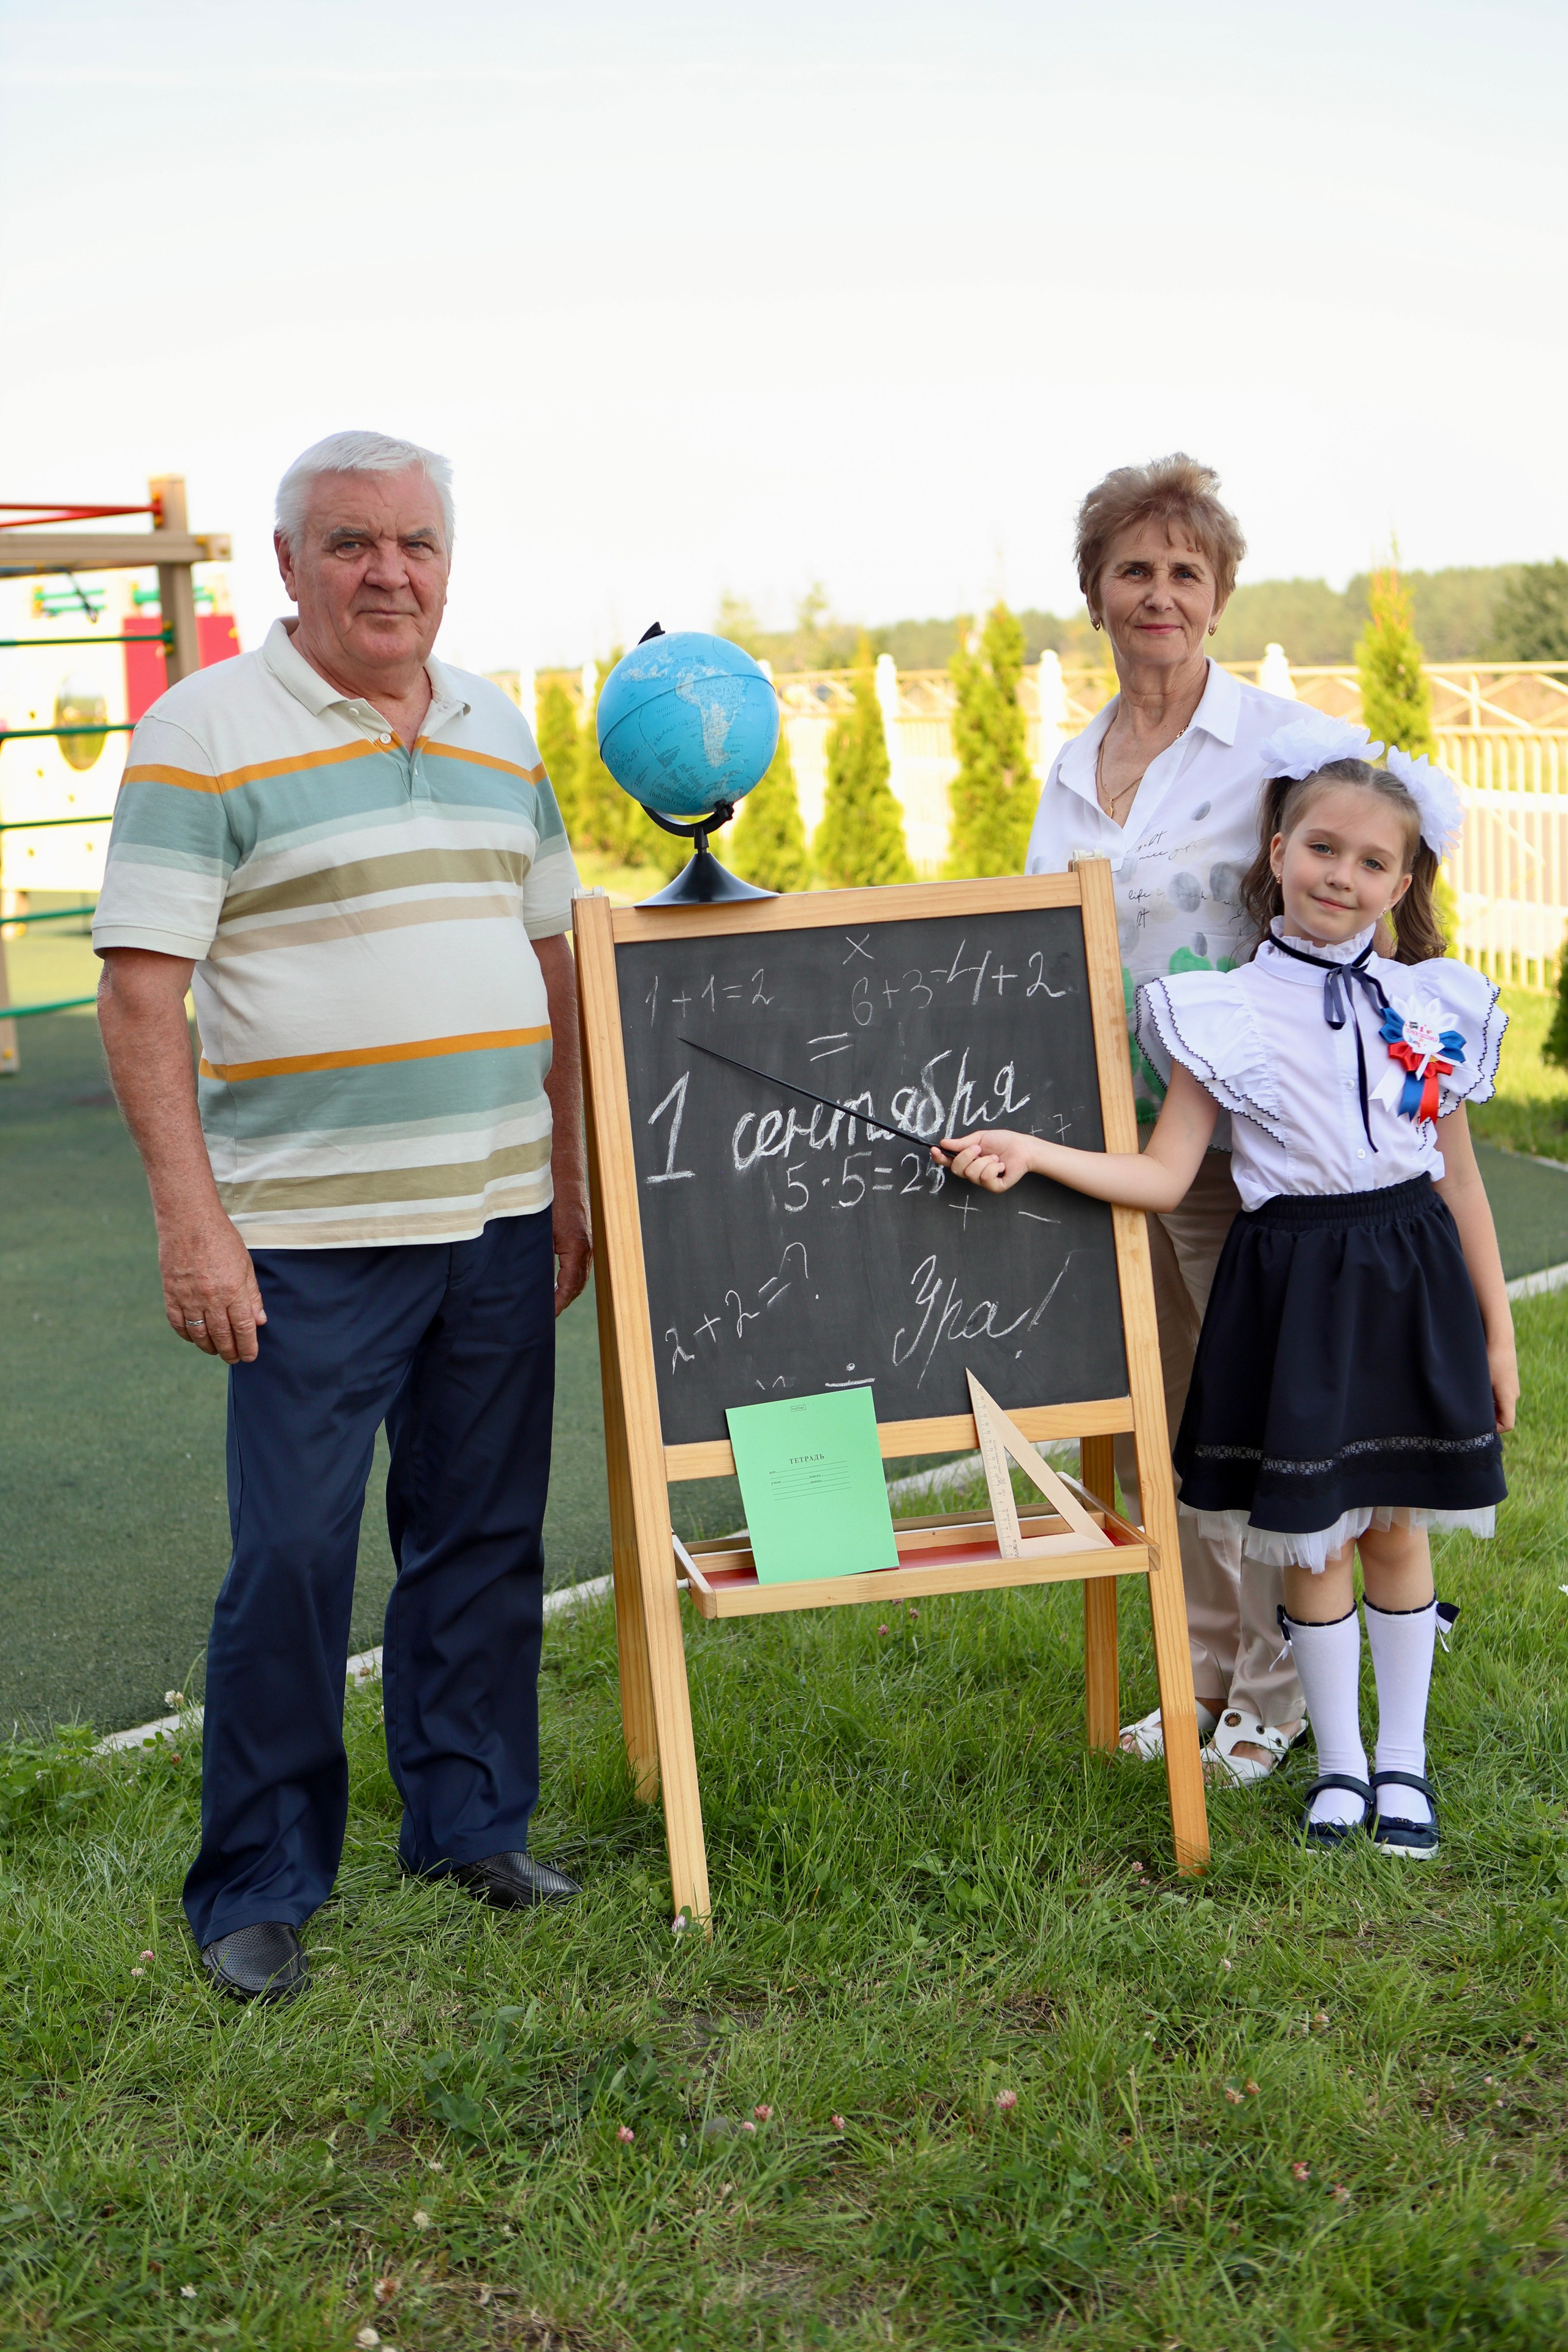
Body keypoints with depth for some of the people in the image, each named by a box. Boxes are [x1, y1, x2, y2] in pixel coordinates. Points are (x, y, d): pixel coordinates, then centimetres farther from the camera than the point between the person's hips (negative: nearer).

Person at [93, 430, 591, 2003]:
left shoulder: (499, 733, 13)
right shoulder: (205, 732, -5)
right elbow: (139, 996, -10)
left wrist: (572, 1182, 14)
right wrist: (189, 1218, -16)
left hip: (498, 1225, 6)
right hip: (308, 1239, -5)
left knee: (485, 1538, 13)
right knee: (291, 1559, -1)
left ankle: (469, 1824, 29)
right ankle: (256, 1889, 14)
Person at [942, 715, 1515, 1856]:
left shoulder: (1437, 1007, 3)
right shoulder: (1230, 1014, -5)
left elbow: (1460, 1180, 9)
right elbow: (1162, 1176, -6)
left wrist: (1497, 1329, 10)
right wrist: (1029, 1152, -18)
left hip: (1410, 1280, 2)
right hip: (1294, 1281, -2)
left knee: (1398, 1526, 10)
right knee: (1311, 1533, 6)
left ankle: (1404, 1759, 26)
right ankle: (1339, 1762, 24)